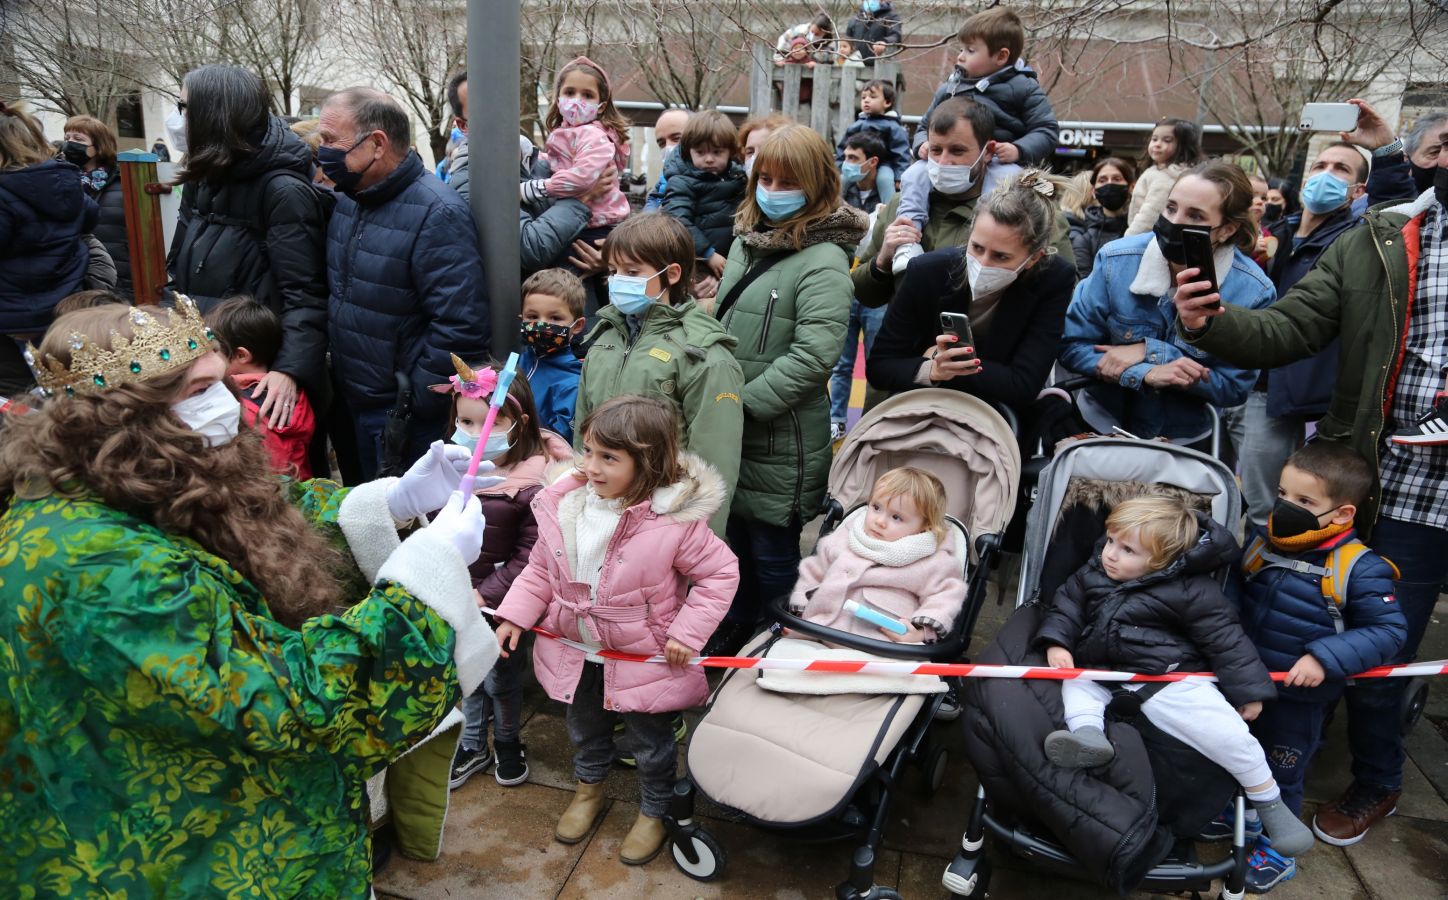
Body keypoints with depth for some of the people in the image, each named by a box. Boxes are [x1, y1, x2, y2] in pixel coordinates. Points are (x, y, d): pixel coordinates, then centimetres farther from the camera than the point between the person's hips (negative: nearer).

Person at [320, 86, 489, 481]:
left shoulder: (437, 214, -20)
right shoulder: (347, 201, 7)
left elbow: (460, 327, -25)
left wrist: (417, 411, -20)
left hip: (405, 417, -8)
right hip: (351, 405, 8)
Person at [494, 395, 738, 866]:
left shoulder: (674, 521, -26)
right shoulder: (563, 507, -12)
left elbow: (720, 573, -15)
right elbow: (540, 571, 3)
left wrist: (687, 632, -18)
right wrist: (513, 617, -5)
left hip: (642, 657, -4)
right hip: (577, 651, 5)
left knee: (649, 741, 16)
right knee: (585, 728, 28)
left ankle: (653, 811, 43)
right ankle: (589, 790, 56)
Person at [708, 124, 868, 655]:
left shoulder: (824, 261, -16)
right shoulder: (746, 240, 9)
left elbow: (814, 354, -24)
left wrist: (744, 401, -21)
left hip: (781, 443, -8)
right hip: (727, 433, 8)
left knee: (773, 555, 6)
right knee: (734, 538, 22)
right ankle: (734, 635, 42)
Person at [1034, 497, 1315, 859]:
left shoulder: (1192, 591, -9)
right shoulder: (1091, 575, 7)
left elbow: (1226, 640, -5)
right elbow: (1065, 609, 13)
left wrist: (1248, 690, -5)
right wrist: (1056, 643, -6)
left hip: (1170, 680, -5)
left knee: (1229, 733, -16)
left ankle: (1269, 804, 5)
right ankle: (1086, 731, -39)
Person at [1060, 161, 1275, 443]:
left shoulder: (1252, 291, -14)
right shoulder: (1116, 260, -13)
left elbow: (1233, 387, -9)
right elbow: (1071, 346, -8)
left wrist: (1150, 352, -19)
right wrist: (1146, 374, -22)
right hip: (1102, 426, 0)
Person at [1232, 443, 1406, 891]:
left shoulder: (1358, 569, -22)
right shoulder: (1258, 541, -9)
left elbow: (1389, 630, -18)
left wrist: (1324, 658, -27)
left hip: (1300, 697, -5)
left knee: (1282, 774, 14)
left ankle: (1278, 849, 36)